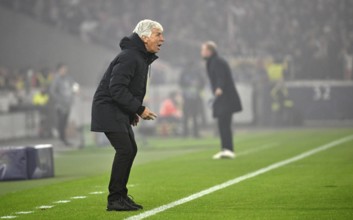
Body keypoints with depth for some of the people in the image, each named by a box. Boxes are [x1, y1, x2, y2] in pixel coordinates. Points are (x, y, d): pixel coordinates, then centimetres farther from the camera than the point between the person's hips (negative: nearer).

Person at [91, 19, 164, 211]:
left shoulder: (141, 57, 13)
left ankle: (120, 196, 18)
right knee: (124, 149, -16)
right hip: (108, 108, -11)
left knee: (130, 150, 11)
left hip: (120, 111, 11)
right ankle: (115, 199, -13)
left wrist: (133, 112, 10)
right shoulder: (129, 57, -20)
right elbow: (116, 88, -26)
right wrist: (139, 109, -23)